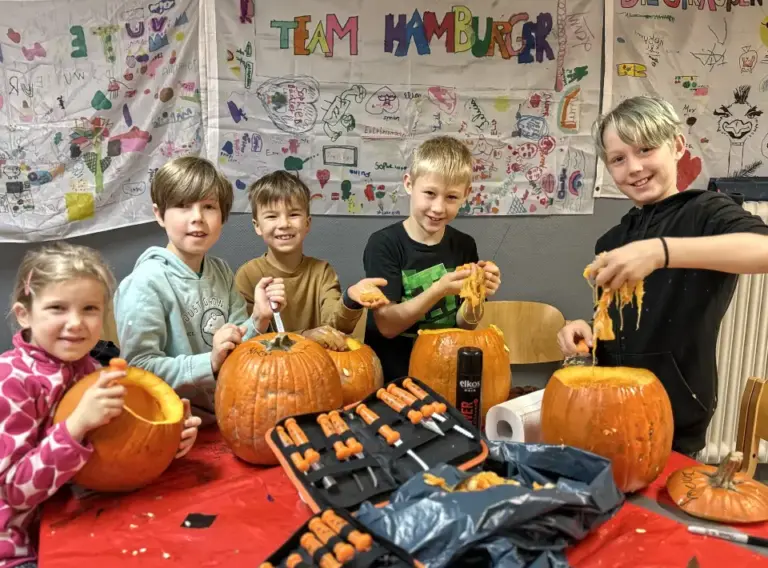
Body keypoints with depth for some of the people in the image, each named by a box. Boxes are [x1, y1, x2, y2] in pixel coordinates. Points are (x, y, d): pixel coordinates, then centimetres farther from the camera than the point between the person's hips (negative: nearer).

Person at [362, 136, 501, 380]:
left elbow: (464, 325, 3)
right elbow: (387, 326, -14)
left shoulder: (464, 246, 0)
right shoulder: (383, 244, -11)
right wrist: (439, 290, -25)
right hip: (391, 378, -2)